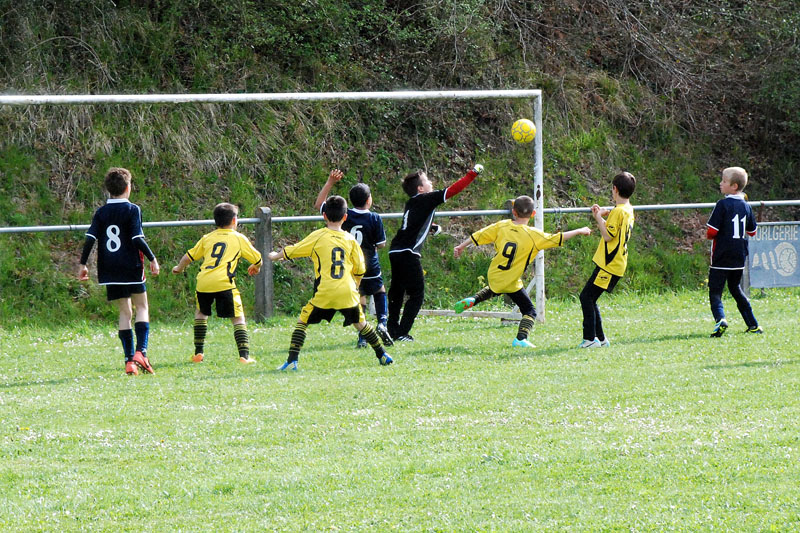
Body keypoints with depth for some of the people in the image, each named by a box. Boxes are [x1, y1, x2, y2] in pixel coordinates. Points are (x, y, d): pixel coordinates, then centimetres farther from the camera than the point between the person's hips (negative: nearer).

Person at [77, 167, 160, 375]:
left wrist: (83, 264, 7)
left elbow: (90, 239, 0)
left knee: (124, 312, 9)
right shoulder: (132, 210, -6)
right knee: (142, 307, 9)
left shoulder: (101, 213, 5)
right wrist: (152, 259, -4)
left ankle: (129, 360, 2)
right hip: (131, 268, -4)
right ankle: (140, 351, -11)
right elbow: (138, 239, -14)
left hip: (110, 271, 4)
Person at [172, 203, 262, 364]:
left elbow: (188, 257, 26)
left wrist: (179, 268, 47)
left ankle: (198, 352, 24)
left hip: (203, 282, 3)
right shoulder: (239, 238, 13)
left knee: (201, 313, 27)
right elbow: (257, 259, 19)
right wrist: (256, 268, 44)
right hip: (224, 283, -3)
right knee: (238, 319, 3)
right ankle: (244, 355, -11)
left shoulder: (207, 238, 20)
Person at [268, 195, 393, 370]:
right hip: (348, 293, 3)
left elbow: (291, 251, 10)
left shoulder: (317, 236, -1)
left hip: (325, 293, -3)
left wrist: (275, 256, 30)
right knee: (360, 323, 20)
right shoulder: (350, 240, 7)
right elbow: (360, 270, 11)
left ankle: (292, 361, -3)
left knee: (302, 321, 8)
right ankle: (382, 355, 25)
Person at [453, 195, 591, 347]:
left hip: (493, 276, 5)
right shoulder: (534, 235, -15)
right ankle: (521, 338, -13)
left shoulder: (501, 226, -4)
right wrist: (579, 231, 3)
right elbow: (558, 239, -11)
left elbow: (478, 236, 4)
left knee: (492, 291, 40)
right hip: (511, 282, -5)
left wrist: (461, 247, 19)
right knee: (529, 311, 6)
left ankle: (472, 300, 20)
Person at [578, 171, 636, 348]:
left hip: (609, 265, -10)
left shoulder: (618, 211, -16)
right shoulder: (629, 211, 14)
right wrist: (602, 217, 13)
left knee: (586, 296, -8)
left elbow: (608, 236, -19)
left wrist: (598, 218, -9)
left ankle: (590, 338, -11)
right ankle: (600, 339, 16)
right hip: (617, 265, 10)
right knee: (589, 299, 14)